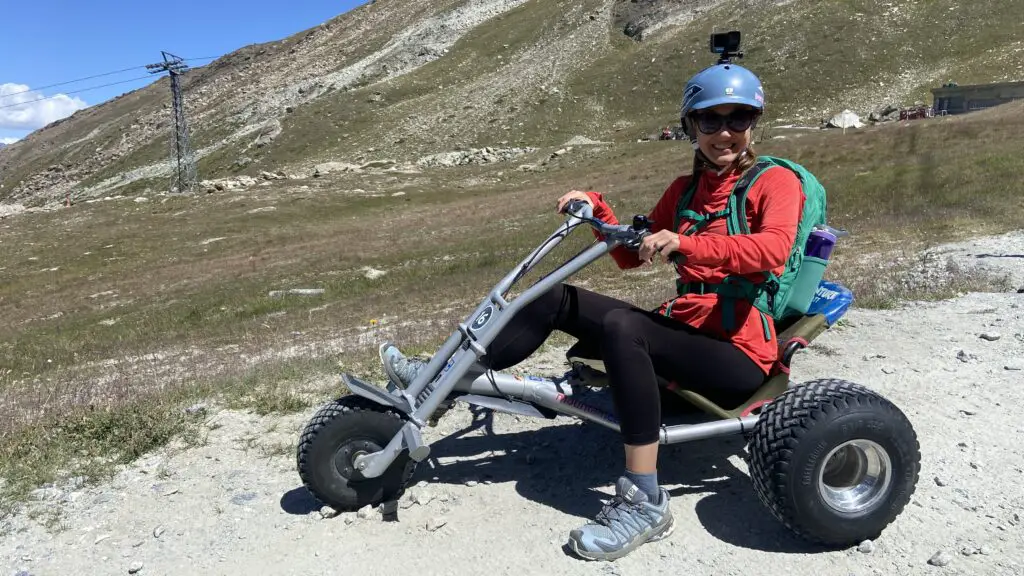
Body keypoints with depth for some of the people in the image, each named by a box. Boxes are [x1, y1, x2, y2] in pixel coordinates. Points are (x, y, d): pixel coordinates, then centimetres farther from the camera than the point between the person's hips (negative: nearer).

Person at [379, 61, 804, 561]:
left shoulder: (776, 181, -4)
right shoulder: (684, 190, 15)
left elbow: (774, 250, -25)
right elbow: (630, 255, 14)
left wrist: (686, 244, -36)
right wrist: (596, 208, 0)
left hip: (740, 351, -6)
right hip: (682, 329, 6)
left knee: (621, 326, -35)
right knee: (556, 300, -8)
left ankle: (644, 503, -29)